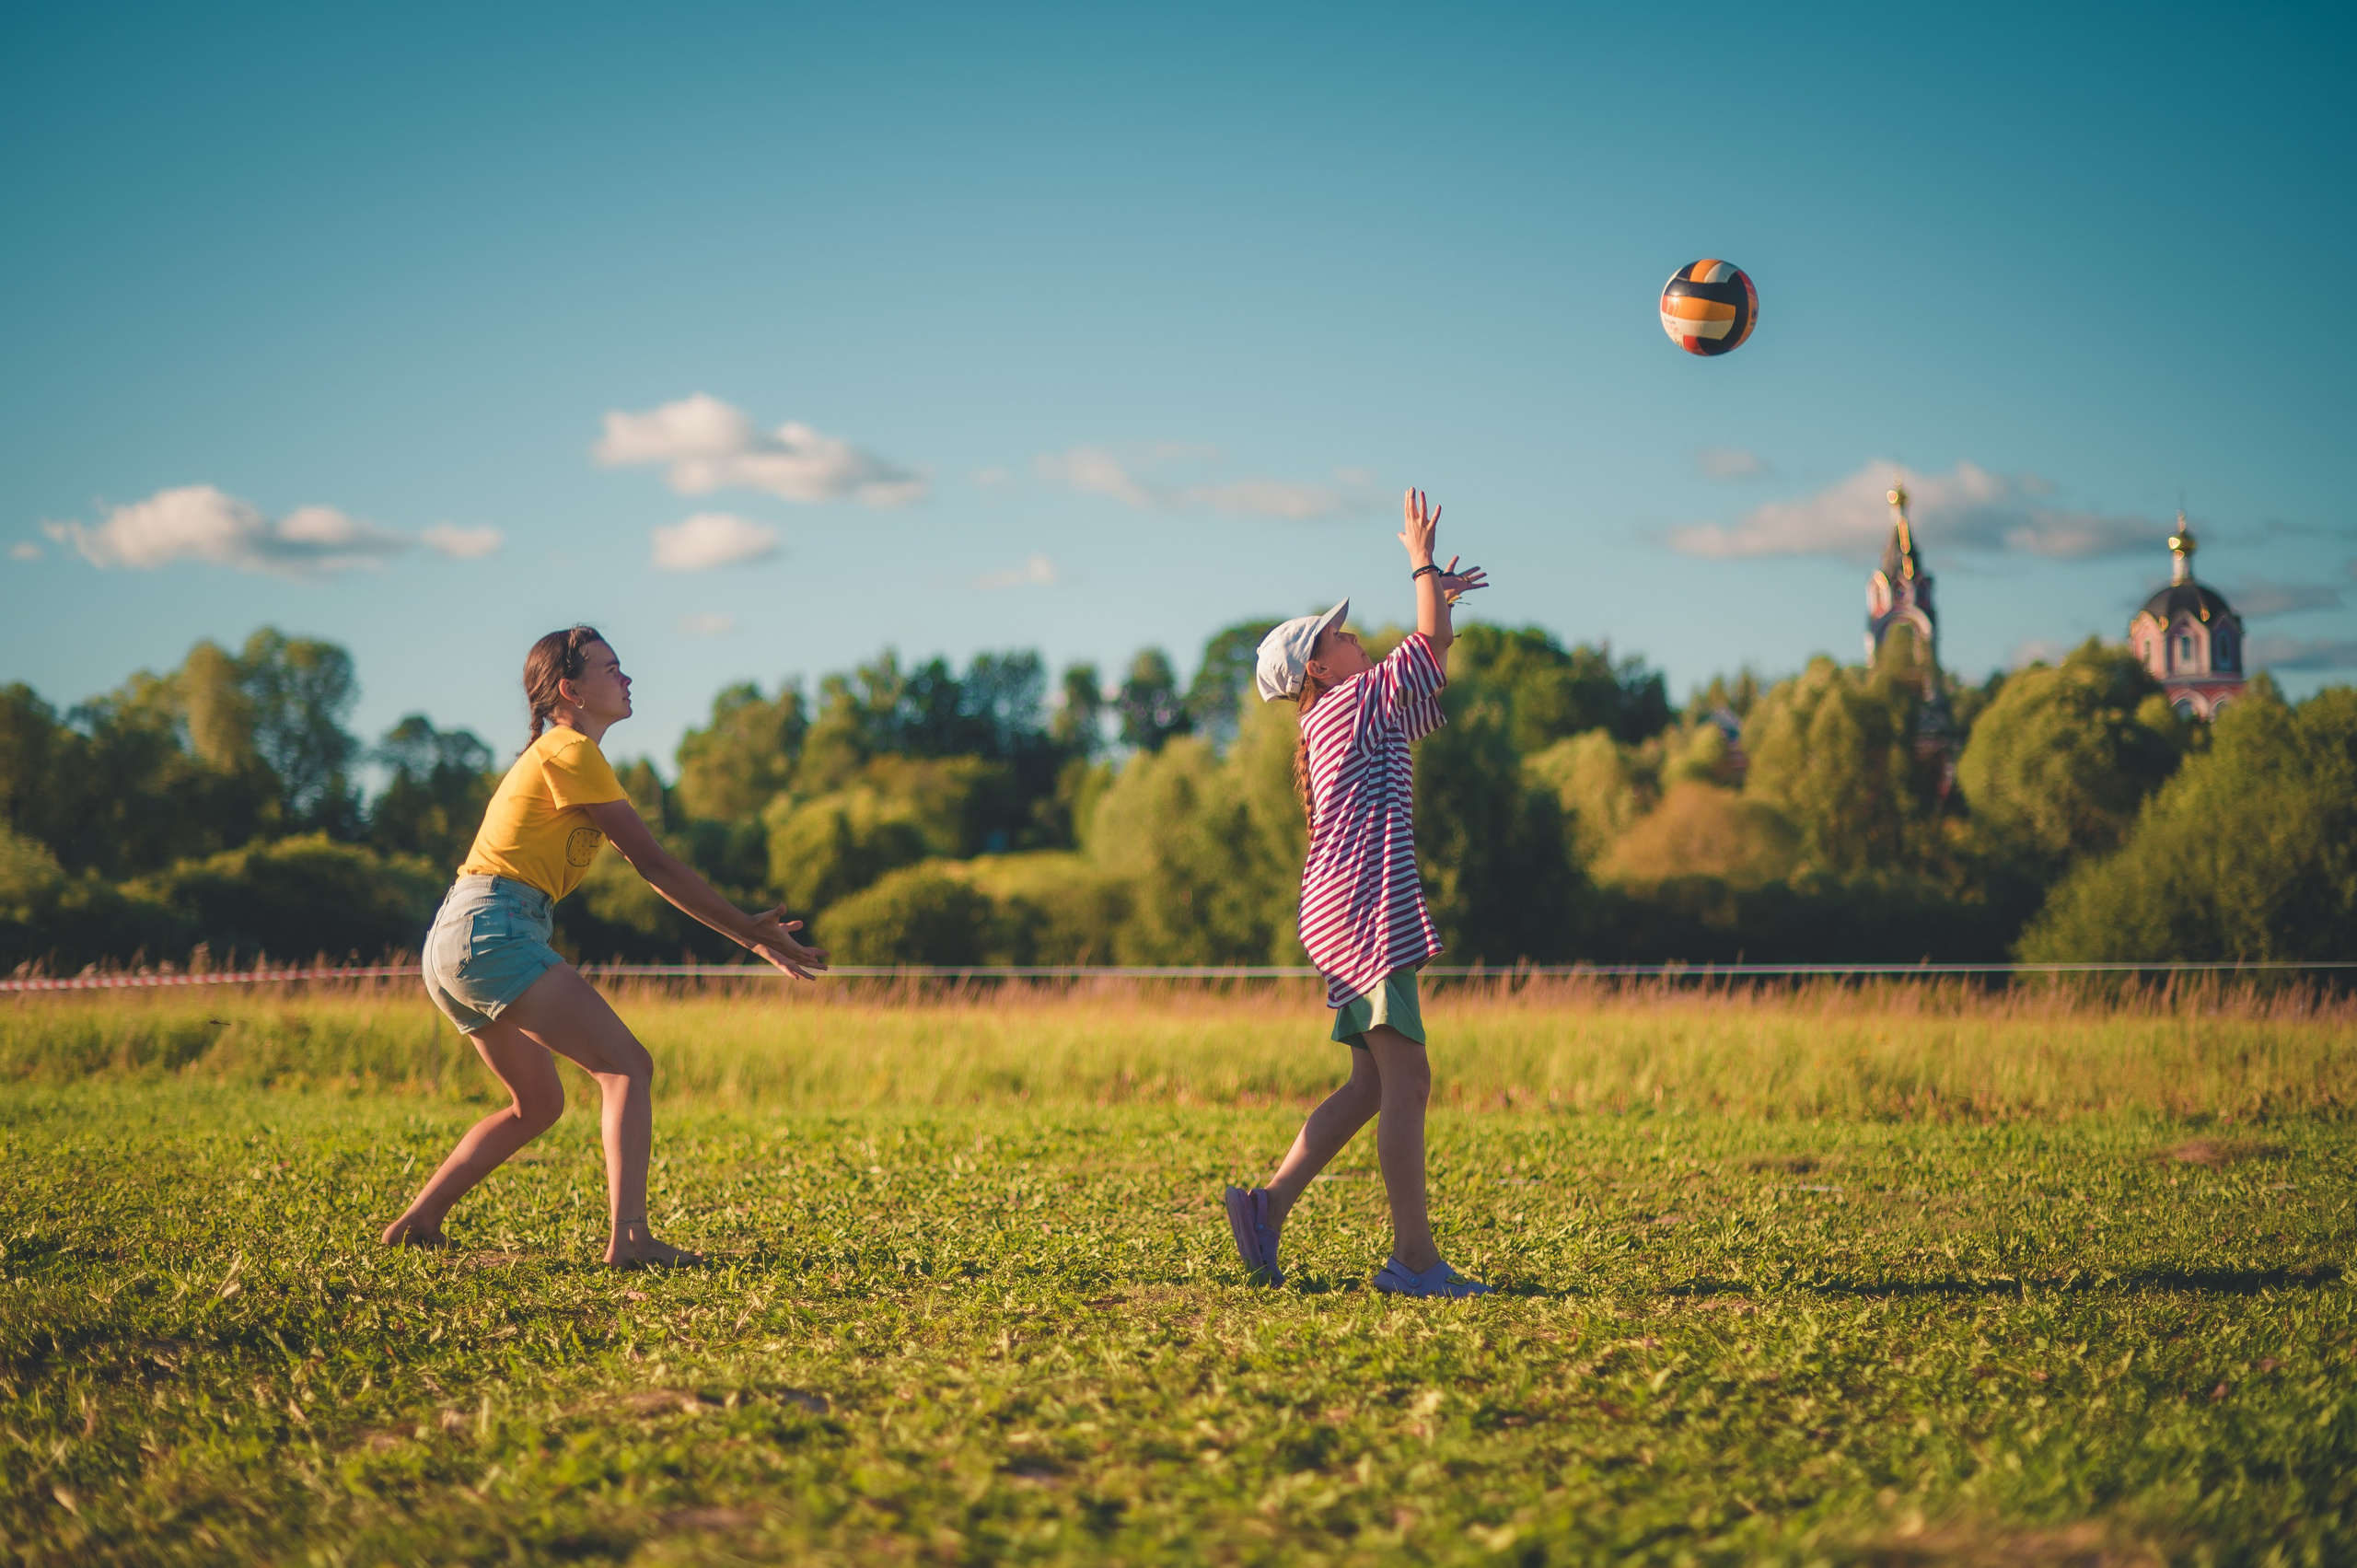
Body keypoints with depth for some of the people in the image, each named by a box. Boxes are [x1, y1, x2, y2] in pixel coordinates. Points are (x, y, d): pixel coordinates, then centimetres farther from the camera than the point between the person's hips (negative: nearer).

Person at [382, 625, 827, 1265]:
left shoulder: (558, 754, 24)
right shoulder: (571, 753, -7)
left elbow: (648, 865, 20)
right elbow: (653, 862, -9)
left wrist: (751, 929, 14)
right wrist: (749, 929, -5)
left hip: (454, 944, 10)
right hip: (492, 931, -10)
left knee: (538, 1103, 22)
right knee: (628, 1067, -15)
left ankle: (417, 1221, 21)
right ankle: (629, 1237, -29)